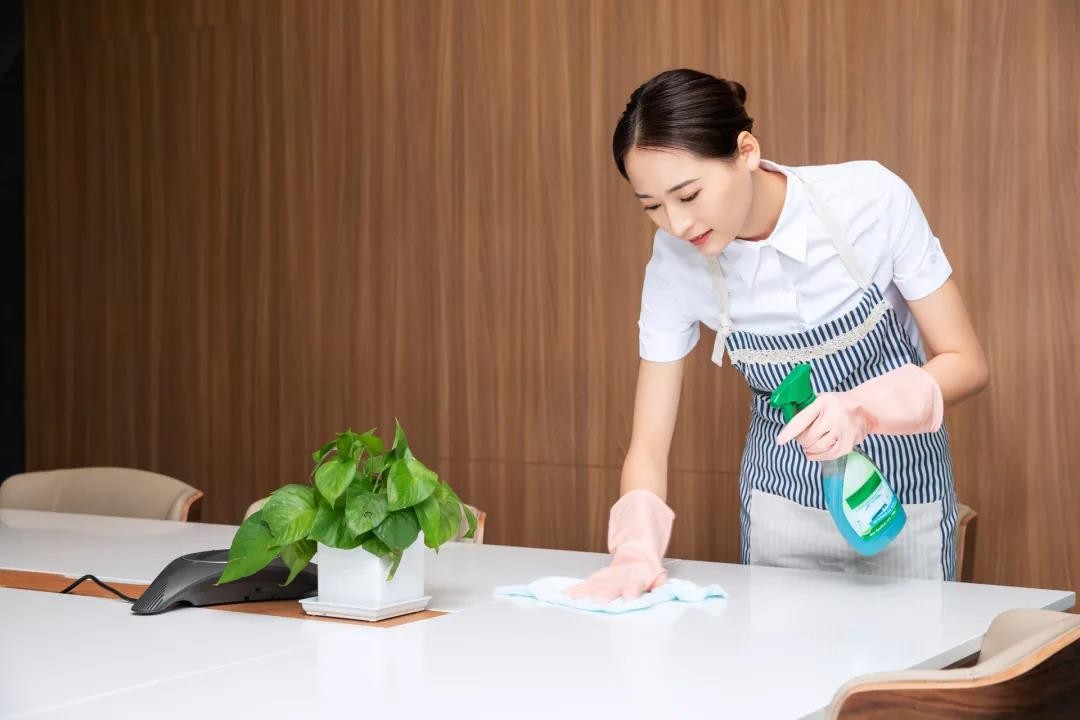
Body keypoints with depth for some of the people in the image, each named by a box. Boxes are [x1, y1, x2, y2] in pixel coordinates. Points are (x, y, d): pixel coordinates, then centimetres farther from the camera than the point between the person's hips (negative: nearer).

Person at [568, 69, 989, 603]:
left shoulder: (871, 199, -23)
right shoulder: (675, 263, -17)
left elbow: (965, 363, -15)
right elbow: (649, 444, -12)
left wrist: (863, 409, -33)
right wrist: (637, 551, -31)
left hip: (899, 494, -1)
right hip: (781, 500, 2)